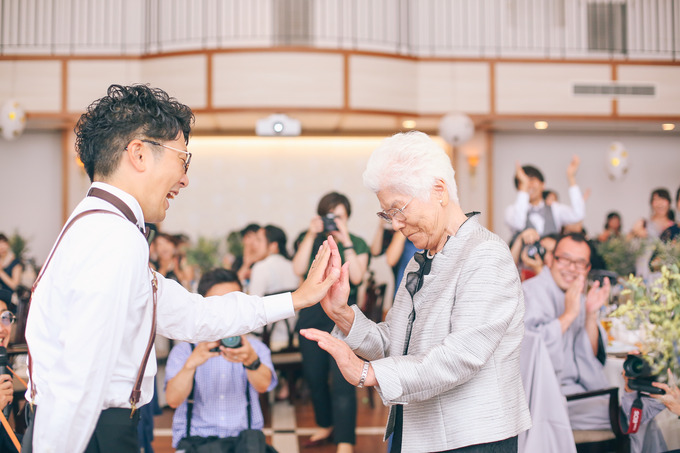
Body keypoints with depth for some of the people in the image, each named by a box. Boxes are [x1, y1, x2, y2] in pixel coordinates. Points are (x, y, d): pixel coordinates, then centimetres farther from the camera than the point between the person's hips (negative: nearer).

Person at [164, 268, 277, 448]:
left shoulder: (255, 347, 14)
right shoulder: (183, 350, 10)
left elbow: (263, 385, -9)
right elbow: (173, 400, -7)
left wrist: (251, 360, -32)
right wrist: (191, 363, -26)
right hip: (196, 439, -1)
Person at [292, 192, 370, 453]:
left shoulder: (358, 244, 2)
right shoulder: (310, 240, 7)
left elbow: (356, 277, -15)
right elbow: (299, 269, -10)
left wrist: (345, 241, -18)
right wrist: (311, 235, -15)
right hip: (312, 316, 4)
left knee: (342, 381, -13)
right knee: (313, 377, 13)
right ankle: (326, 426, 36)